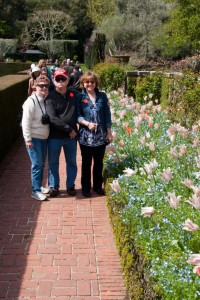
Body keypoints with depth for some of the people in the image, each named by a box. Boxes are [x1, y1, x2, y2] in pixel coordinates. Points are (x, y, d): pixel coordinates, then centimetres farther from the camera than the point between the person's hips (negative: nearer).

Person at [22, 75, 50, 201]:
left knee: (42, 163, 14)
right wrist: (28, 139, -19)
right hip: (34, 138, -7)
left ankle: (39, 186, 28)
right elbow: (26, 122, -18)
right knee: (37, 164, -4)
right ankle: (36, 190, 5)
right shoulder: (31, 101, -17)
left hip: (44, 137, 7)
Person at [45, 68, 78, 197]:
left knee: (72, 162, 14)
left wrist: (73, 130, 0)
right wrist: (68, 129, -17)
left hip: (71, 136, 2)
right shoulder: (51, 97, -9)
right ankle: (54, 186, 25)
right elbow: (52, 118, -17)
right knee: (53, 162, 9)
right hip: (55, 136, -2)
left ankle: (71, 185, 30)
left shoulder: (74, 94, 1)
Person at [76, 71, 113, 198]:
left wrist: (109, 132, 3)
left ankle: (98, 186, 28)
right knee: (86, 163, 9)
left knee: (99, 162, 13)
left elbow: (107, 115, 5)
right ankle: (86, 187, 22)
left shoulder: (102, 96, 2)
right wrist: (87, 123, -23)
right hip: (86, 137, -2)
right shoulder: (80, 97, -3)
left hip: (101, 136, 2)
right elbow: (77, 115, -7)